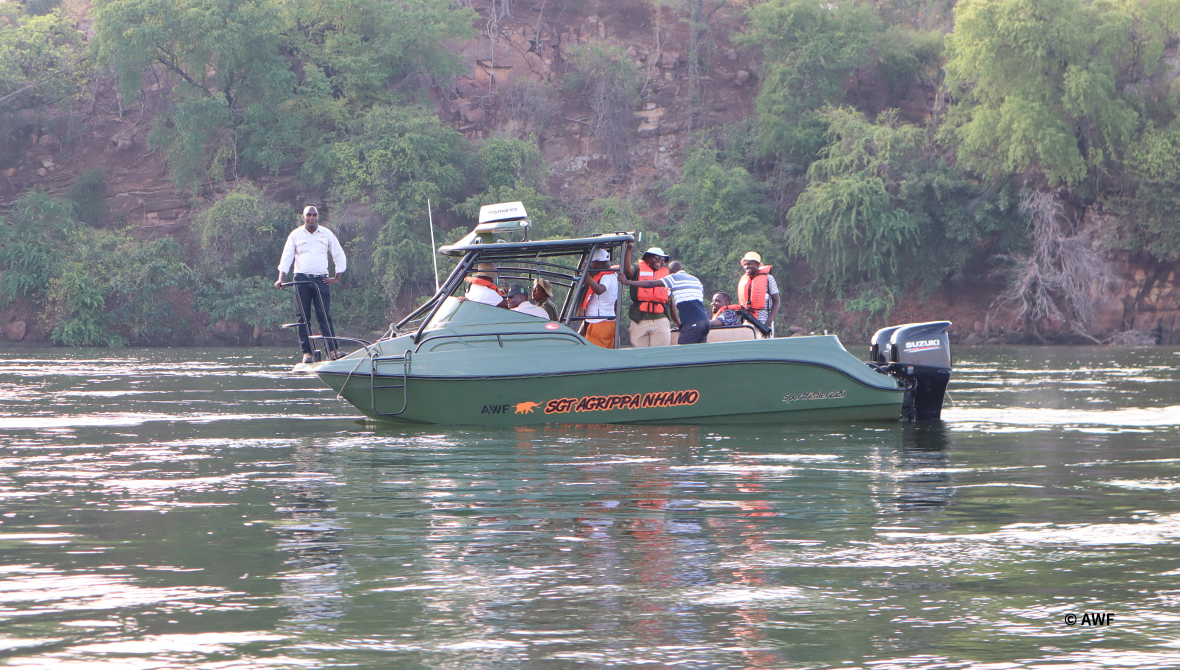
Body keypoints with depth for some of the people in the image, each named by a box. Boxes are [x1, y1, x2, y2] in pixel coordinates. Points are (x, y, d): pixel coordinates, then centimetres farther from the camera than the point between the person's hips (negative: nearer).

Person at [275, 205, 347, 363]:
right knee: (304, 316, -2)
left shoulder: (326, 234, 9)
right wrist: (281, 279, -10)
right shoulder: (295, 235, 7)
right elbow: (286, 257, 2)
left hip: (321, 279, 0)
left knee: (325, 315, -8)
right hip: (302, 279, 0)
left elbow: (339, 255, 14)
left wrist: (337, 278, 6)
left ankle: (332, 350, -13)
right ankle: (306, 352, -2)